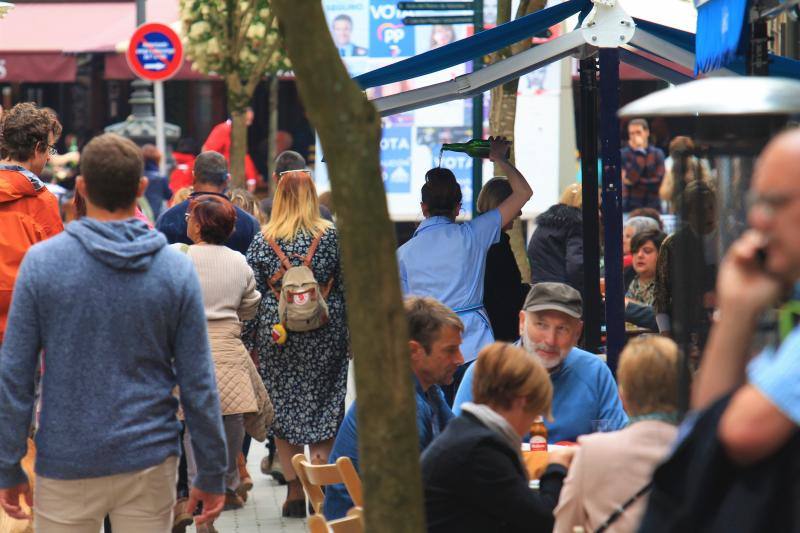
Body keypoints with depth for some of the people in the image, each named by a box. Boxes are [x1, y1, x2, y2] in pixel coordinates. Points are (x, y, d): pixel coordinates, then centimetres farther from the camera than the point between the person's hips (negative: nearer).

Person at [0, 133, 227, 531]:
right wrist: (212, 473, 7)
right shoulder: (176, 270, -4)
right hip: (150, 464, 1)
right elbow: (198, 383, -2)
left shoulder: (41, 262, -7)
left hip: (66, 465, -1)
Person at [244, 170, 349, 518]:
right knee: (324, 408, 7)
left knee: (282, 408, 8)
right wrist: (350, 336, 7)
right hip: (325, 333, 0)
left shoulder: (263, 240, -1)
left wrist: (249, 340, 7)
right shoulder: (332, 236, -2)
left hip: (276, 332, 0)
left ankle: (295, 490, 7)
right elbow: (346, 288, 0)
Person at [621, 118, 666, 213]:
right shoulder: (624, 154, 0)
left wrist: (636, 181, -10)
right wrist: (639, 151, -11)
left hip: (652, 208, 2)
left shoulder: (657, 154, 5)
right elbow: (631, 177, -15)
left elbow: (658, 181, -5)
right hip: (630, 208, -2)